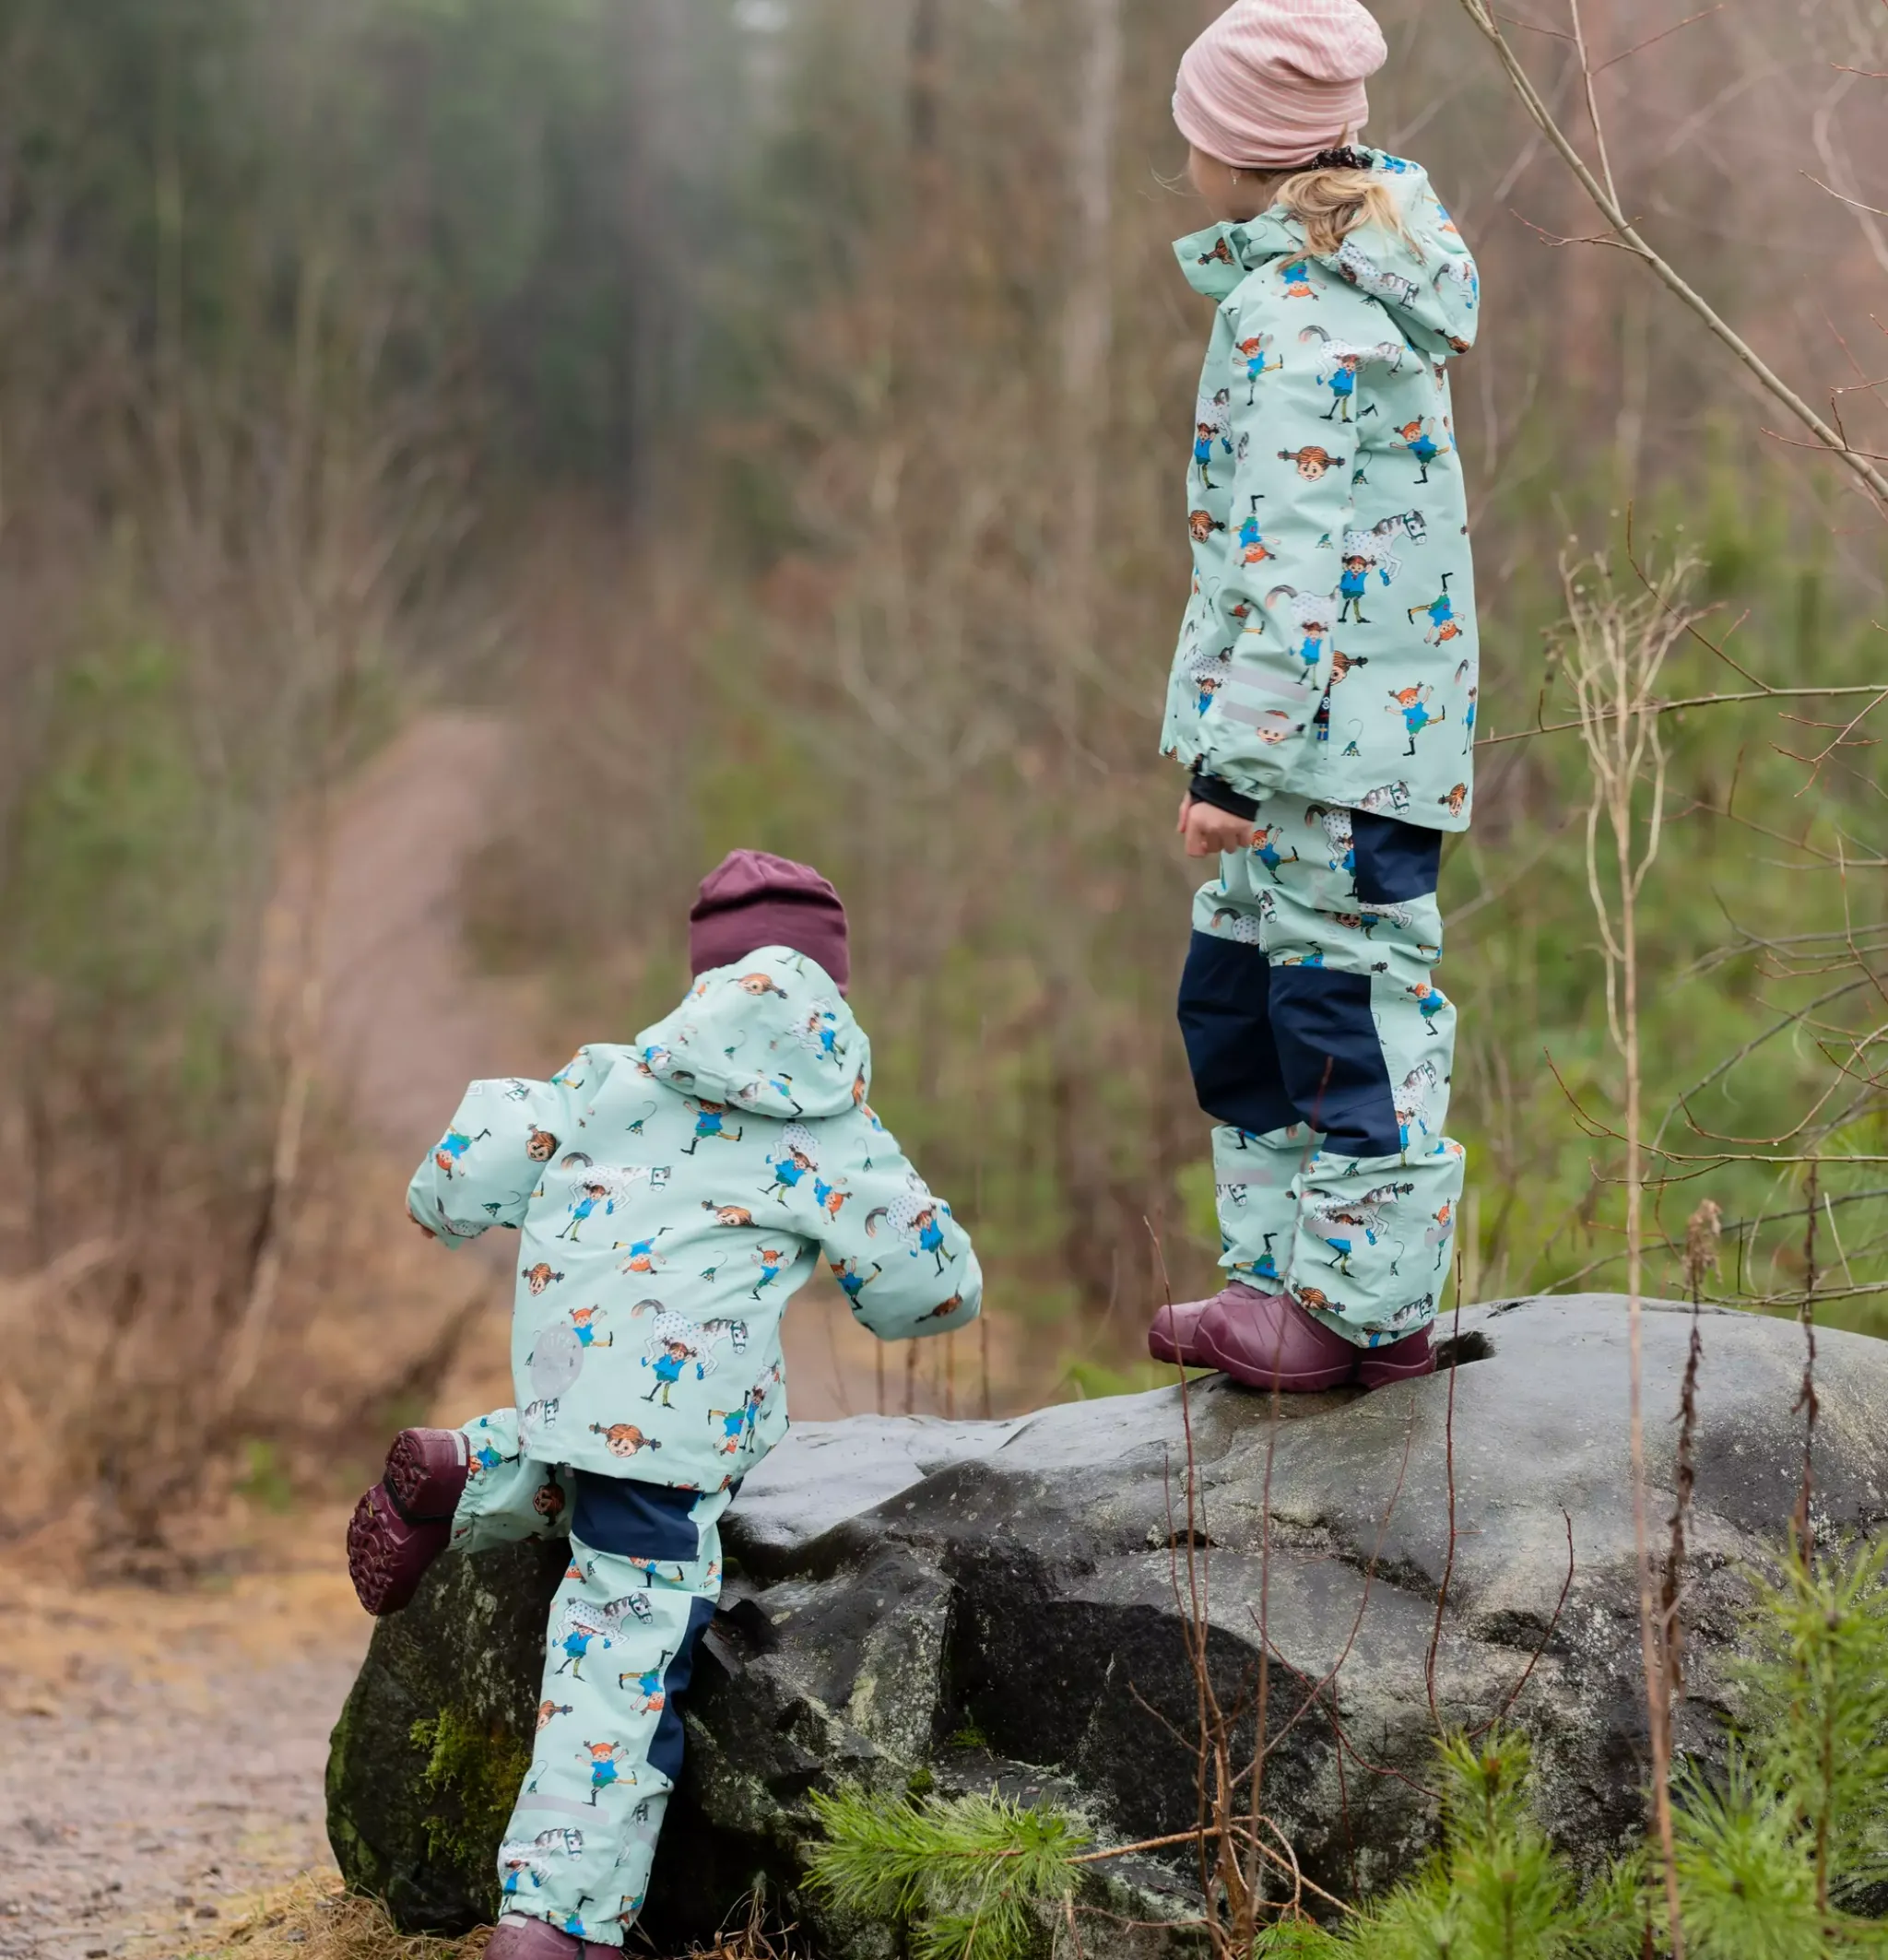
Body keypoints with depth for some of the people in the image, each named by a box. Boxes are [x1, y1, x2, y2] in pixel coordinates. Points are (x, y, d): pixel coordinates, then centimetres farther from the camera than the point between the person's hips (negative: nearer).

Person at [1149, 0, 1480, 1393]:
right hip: (1366, 723, 10)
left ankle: (1372, 1309, 3)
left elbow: (1290, 556, -22)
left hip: (1343, 724, -10)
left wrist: (1233, 754, -22)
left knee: (1347, 992, -4)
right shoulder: (1370, 273, 14)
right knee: (1239, 987, 16)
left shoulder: (1296, 315, -17)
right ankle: (1287, 1272, 22)